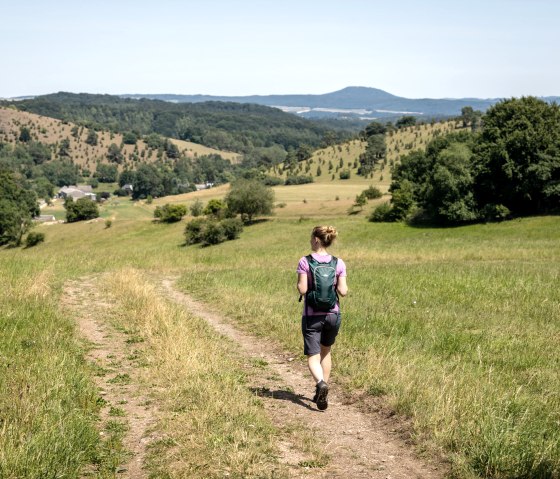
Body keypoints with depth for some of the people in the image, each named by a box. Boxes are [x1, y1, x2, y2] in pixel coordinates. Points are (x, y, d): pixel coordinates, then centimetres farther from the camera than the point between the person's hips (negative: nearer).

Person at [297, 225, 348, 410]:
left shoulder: (305, 262, -9)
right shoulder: (338, 263, -2)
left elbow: (302, 290, -15)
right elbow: (343, 291, -7)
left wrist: (298, 285, 6)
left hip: (312, 316, -3)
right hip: (333, 314, 3)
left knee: (313, 357, 2)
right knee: (325, 352, 24)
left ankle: (321, 384, -28)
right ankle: (321, 393, 28)